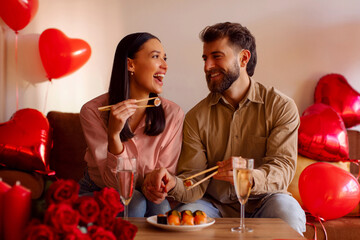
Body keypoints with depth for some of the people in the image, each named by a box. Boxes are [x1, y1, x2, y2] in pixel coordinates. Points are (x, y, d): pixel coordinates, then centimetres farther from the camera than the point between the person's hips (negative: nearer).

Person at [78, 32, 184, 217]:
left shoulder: (173, 114, -12)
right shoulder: (93, 111, -17)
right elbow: (115, 183, -20)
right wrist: (114, 134, -36)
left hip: (144, 194, 2)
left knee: (161, 207, -29)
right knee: (135, 203, -30)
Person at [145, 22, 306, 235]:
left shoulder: (281, 107, -5)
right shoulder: (196, 117, 0)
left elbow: (283, 166, -16)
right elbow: (196, 183, -5)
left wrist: (250, 177, -38)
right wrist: (175, 184, -30)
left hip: (262, 201, 0)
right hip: (215, 205, 1)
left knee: (288, 211, -32)